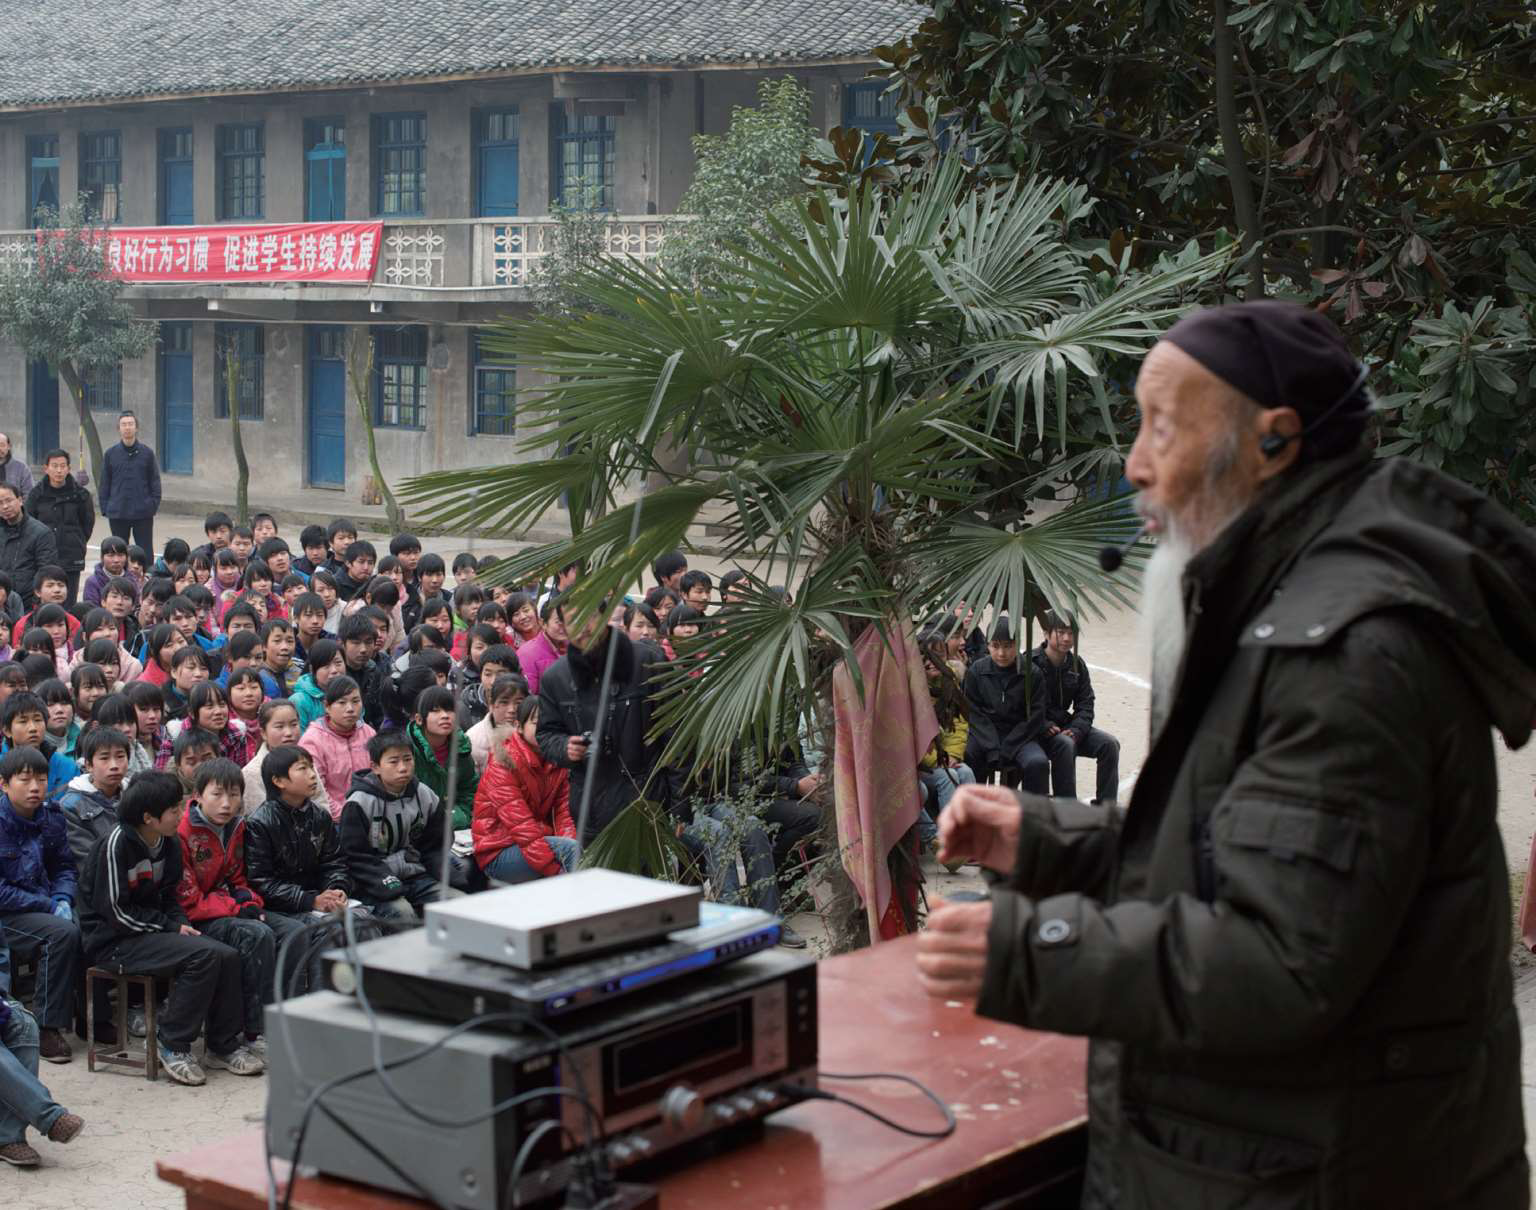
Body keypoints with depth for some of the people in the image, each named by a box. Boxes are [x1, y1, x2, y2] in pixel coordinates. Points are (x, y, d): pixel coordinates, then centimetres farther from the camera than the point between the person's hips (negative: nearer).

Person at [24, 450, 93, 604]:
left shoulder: (79, 493, 0)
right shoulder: (36, 494, 1)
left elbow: (88, 522, 12)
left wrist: (78, 543, 10)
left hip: (72, 559, -1)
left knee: (68, 603, -1)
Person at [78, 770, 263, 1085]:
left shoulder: (169, 845, 6)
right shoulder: (117, 844, -18)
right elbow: (116, 911, -18)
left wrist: (182, 924, -3)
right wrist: (171, 927, -15)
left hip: (153, 932, 8)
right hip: (113, 940, -8)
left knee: (228, 956, -11)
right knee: (203, 955, -26)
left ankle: (224, 1045, 3)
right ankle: (174, 1047, -16)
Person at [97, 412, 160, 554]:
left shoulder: (147, 453, 2)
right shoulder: (110, 454, 4)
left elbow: (155, 482, 5)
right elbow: (104, 484, 7)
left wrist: (154, 505, -4)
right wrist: (105, 508, 0)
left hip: (143, 514, -1)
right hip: (117, 515, 1)